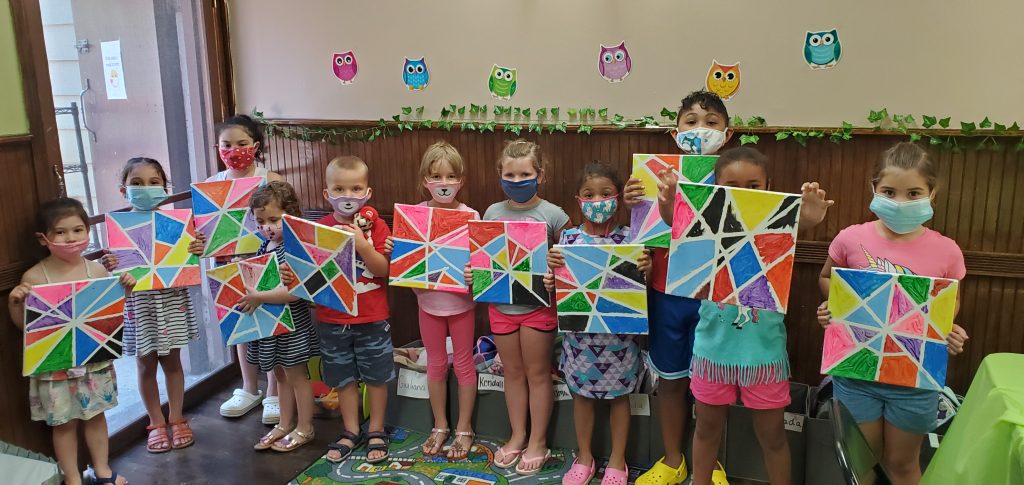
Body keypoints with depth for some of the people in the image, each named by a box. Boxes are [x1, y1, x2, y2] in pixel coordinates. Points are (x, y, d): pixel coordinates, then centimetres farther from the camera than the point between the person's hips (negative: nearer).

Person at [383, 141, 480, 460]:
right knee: (436, 364, 16)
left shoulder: (470, 216, -12)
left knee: (463, 364, 12)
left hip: (461, 301, -2)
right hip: (428, 301, 2)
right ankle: (440, 426, 33)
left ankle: (464, 428, 28)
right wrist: (390, 251, -17)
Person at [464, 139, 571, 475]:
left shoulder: (552, 215, -9)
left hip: (538, 306, -3)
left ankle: (538, 441, 25)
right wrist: (472, 273, -8)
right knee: (513, 373, 16)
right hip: (501, 305, 4)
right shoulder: (493, 213, 2)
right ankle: (517, 436, 33)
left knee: (537, 373, 10)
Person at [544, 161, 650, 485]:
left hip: (619, 333, -1)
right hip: (580, 331, 2)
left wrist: (646, 269, -24)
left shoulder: (630, 239, -7)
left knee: (619, 395, 13)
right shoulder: (568, 238, -4)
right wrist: (550, 277, -20)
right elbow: (559, 284, 1)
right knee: (582, 393, 15)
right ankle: (584, 458, 35)